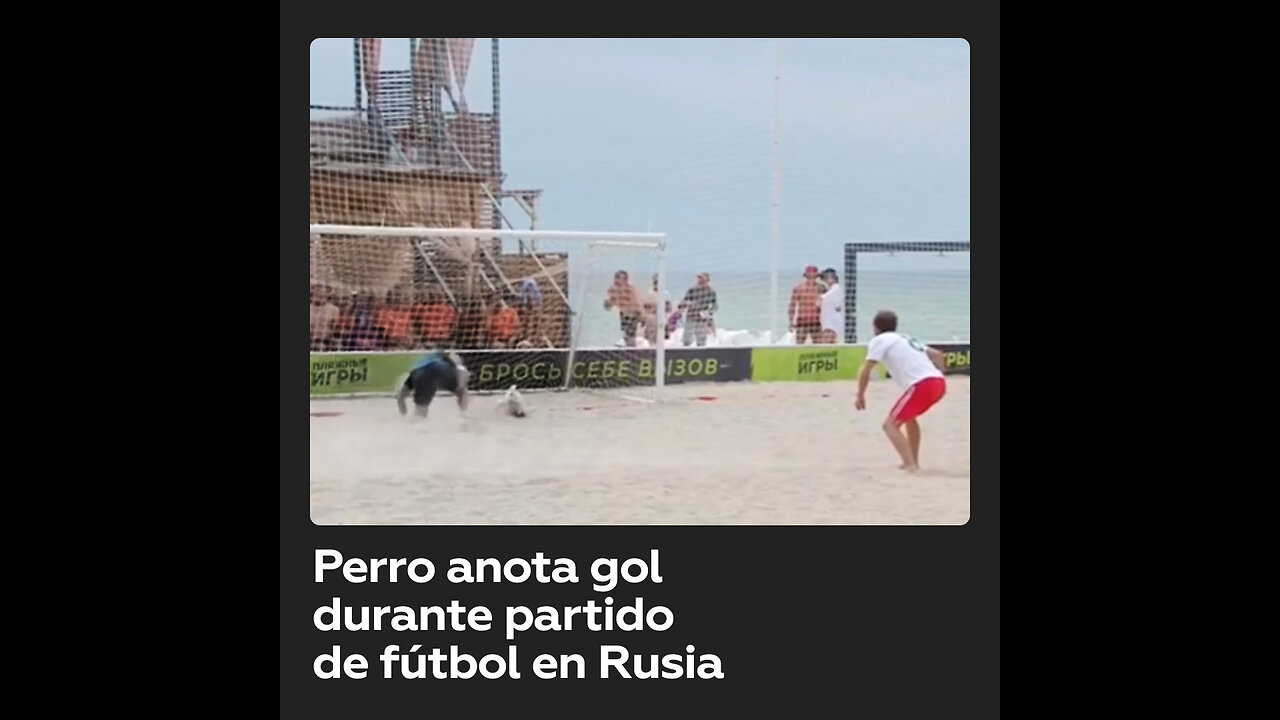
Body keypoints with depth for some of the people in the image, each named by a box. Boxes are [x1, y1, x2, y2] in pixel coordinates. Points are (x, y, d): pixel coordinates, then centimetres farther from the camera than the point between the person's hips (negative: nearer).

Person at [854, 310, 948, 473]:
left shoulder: (879, 340, 8)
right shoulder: (906, 339, 30)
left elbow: (865, 371, -1)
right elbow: (937, 354, 33)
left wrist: (860, 396, 9)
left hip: (922, 386, -8)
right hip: (938, 382, 8)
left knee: (890, 425, -3)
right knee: (909, 416, 32)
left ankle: (911, 466, -21)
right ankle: (913, 462, 35)